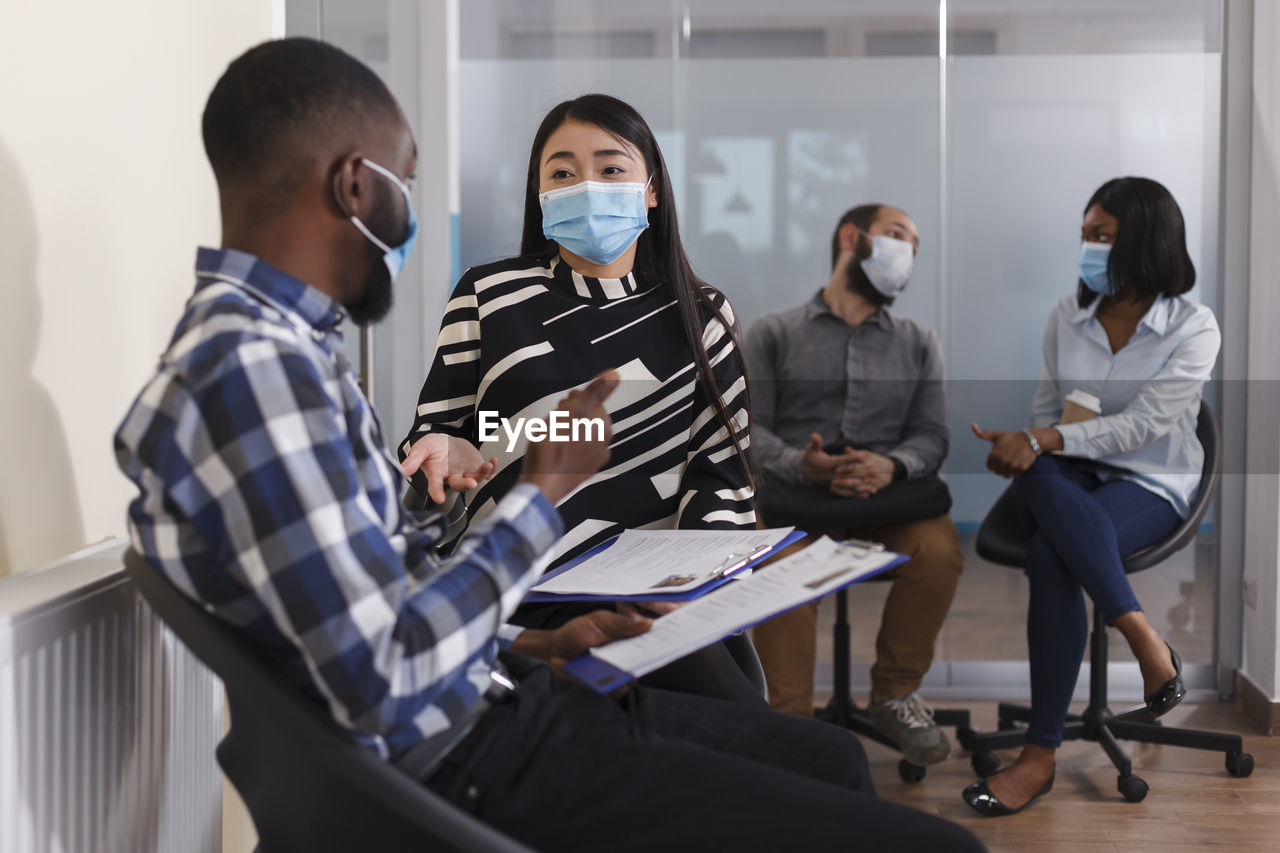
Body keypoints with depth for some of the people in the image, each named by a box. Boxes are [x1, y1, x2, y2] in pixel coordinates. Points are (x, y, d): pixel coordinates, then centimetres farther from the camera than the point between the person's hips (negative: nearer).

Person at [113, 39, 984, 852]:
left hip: (493, 708, 11)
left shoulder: (282, 342, 10)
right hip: (476, 768, -11)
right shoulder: (247, 365, -23)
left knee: (833, 759, 25)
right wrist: (542, 495, -15)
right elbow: (380, 680, -26)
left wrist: (531, 645, 6)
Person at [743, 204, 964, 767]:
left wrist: (892, 466, -14)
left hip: (886, 503, 2)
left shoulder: (918, 345, 21)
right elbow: (749, 427, 3)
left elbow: (931, 436, 10)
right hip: (793, 498, -2)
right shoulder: (773, 334, 13)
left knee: (939, 550, -29)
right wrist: (799, 465, -19)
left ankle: (894, 695, -6)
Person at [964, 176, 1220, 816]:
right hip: (1070, 476, 4)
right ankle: (1145, 640, -36)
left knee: (1051, 557, -37)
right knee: (1041, 480, -39)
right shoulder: (1067, 316, 8)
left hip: (1149, 485, -3)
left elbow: (1140, 424, -17)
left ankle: (1040, 755, -29)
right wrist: (1030, 449, -10)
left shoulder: (1193, 329, -6)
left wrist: (1042, 443, -26)